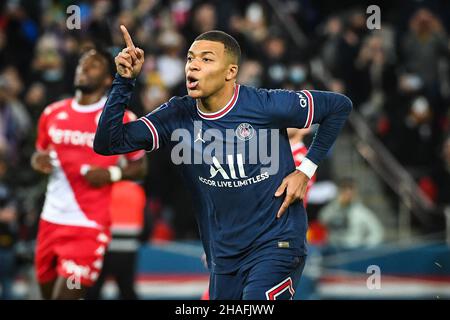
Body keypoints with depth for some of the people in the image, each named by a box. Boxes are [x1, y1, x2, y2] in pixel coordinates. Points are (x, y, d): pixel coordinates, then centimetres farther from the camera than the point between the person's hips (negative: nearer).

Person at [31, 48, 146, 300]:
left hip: (90, 224, -5)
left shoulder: (122, 120, -5)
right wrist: (38, 161, -1)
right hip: (52, 219, 5)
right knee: (49, 292, 13)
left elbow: (139, 167, 3)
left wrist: (113, 173, -16)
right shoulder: (53, 114, 9)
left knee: (65, 295, -14)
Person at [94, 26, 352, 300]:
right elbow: (107, 144, -10)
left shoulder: (266, 106, -13)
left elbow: (339, 106, -1)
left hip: (276, 245, -5)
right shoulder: (177, 117, -3)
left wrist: (306, 169, -4)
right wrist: (125, 81, -19)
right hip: (224, 256, 5)